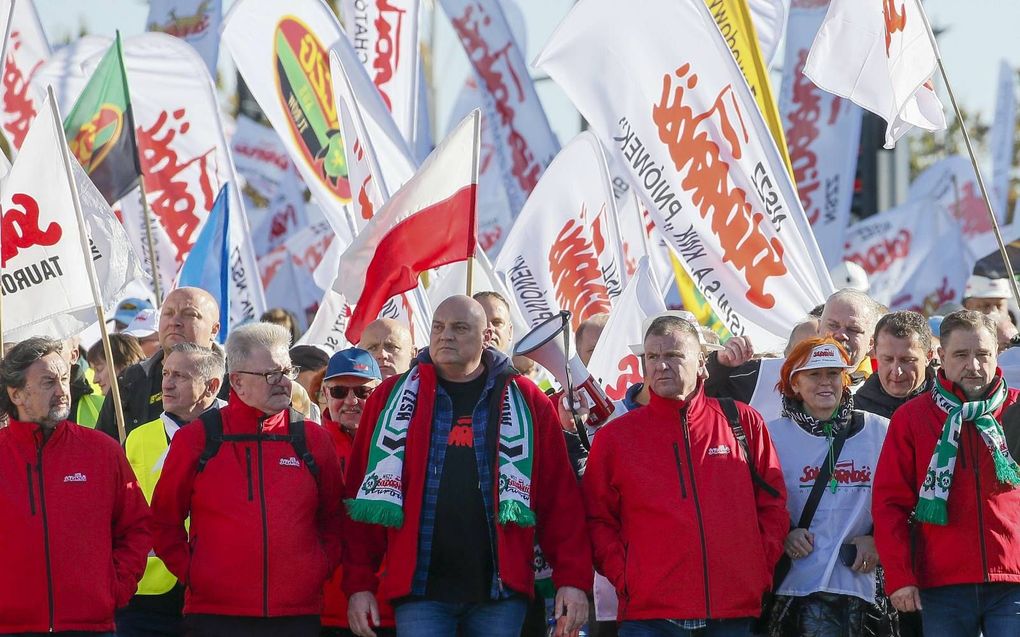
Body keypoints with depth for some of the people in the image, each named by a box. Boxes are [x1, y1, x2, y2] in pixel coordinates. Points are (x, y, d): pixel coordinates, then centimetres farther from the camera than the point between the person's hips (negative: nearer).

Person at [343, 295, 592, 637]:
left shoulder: (526, 401, 7)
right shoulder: (392, 398, 7)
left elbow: (560, 498, 4)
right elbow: (365, 494, 4)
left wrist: (573, 579, -3)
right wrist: (359, 584, -2)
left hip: (501, 588, 1)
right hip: (420, 588, 0)